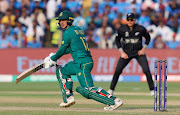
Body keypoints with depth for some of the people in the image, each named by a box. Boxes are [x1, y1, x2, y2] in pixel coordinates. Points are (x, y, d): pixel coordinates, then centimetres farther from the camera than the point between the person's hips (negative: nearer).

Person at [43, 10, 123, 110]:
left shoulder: (68, 32, -8)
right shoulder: (78, 29, 20)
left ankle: (114, 101, -22)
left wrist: (52, 59, 12)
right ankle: (68, 98, 19)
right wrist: (54, 56, 29)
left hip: (82, 63, -10)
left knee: (88, 89, -15)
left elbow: (62, 50, -3)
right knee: (62, 71, 25)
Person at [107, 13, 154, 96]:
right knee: (117, 70, -8)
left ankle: (152, 90, -3)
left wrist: (143, 49, -4)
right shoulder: (122, 29, -9)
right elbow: (117, 40, 4)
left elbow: (148, 38, 5)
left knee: (146, 70, -15)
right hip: (126, 53, 1)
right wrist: (122, 52, -4)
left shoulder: (141, 29, -12)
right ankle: (111, 89, 7)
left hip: (138, 52, -1)